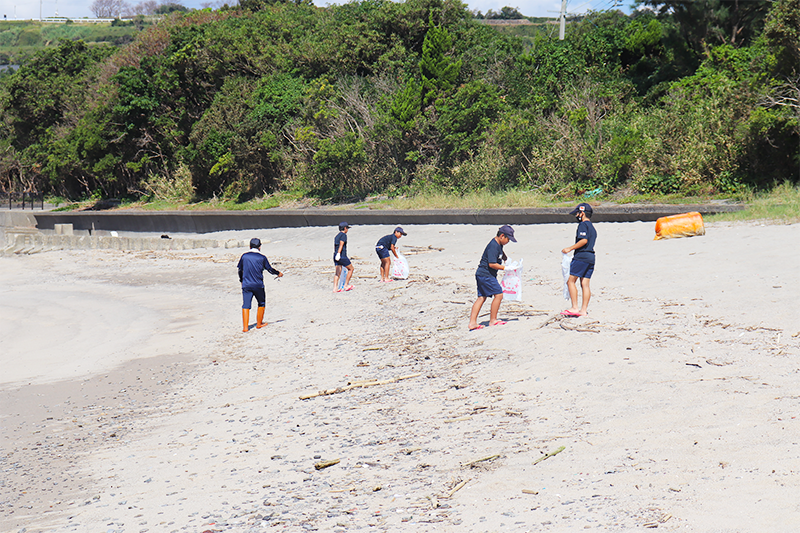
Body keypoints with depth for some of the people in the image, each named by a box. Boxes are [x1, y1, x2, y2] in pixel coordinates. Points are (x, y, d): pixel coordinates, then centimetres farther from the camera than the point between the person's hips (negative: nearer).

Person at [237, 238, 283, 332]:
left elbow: (240, 270, 11)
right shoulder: (262, 258, -4)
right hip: (258, 285, -1)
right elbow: (270, 269, 6)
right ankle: (259, 323, 27)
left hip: (246, 285, 1)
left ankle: (245, 327, -8)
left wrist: (241, 280, 28)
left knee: (246, 306, 1)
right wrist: (278, 273, 25)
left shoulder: (244, 256, 2)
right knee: (261, 303, 19)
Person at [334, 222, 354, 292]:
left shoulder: (337, 236, 21)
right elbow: (341, 244, -20)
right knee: (351, 268, 7)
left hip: (336, 256, 8)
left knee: (338, 273, 4)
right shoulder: (344, 235, -6)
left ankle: (335, 288, -5)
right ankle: (346, 285, 5)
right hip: (342, 256, -8)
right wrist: (338, 254, -30)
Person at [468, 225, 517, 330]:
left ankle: (472, 323, 6)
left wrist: (507, 260, 20)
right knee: (498, 294, -8)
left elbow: (501, 253, 36)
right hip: (486, 275, -10)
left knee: (482, 297, 8)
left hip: (481, 274, 10)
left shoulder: (498, 244, 12)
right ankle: (493, 320, 1)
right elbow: (492, 264, -24)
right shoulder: (493, 246, -20)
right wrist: (505, 268, -17)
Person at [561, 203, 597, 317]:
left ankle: (575, 308, -14)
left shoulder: (583, 224, -6)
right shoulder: (592, 228, 22)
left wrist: (570, 248, -14)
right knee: (585, 284, 6)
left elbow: (584, 240, -18)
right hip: (591, 257, 9)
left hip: (581, 256, -9)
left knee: (570, 281, -7)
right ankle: (584, 310, 2)